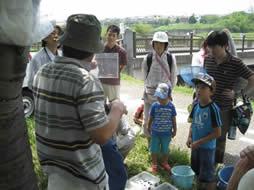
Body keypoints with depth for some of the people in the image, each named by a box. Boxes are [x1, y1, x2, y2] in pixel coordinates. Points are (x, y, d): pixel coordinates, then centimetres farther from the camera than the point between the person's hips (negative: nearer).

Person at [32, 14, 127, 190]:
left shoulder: (42, 73, -3)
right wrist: (117, 109, -10)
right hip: (80, 175, -6)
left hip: (50, 164, 6)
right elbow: (102, 135, -29)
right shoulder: (86, 81, -27)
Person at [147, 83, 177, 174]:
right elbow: (151, 118, 0)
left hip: (166, 133, 0)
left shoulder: (171, 106, -12)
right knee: (154, 149, 12)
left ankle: (165, 163, 38)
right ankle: (154, 164, 31)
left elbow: (173, 119, -2)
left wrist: (174, 130, 4)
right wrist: (149, 127, 10)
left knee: (165, 149, 16)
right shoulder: (154, 105, -12)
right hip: (155, 132, 0)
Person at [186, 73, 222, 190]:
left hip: (207, 147, -6)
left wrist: (199, 142, -19)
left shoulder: (213, 109, -23)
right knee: (197, 171, 25)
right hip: (196, 146, 7)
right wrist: (189, 137, -4)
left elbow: (217, 133, -20)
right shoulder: (196, 105, -4)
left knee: (207, 176, 7)